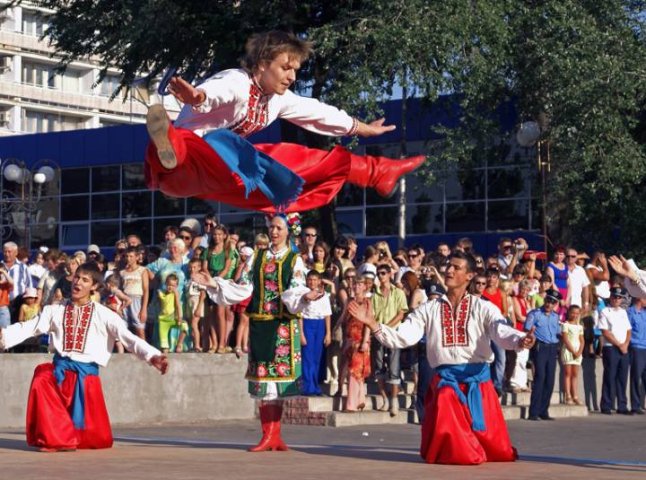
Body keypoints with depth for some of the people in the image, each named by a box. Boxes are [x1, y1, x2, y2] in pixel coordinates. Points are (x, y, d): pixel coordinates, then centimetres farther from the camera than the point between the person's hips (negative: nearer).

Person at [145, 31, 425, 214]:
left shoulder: (279, 99, 5)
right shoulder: (235, 83, -22)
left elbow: (318, 112, 22)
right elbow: (213, 91, -46)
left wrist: (362, 129, 34)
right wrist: (197, 97, -71)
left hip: (232, 166, 9)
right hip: (189, 166, -9)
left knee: (302, 160, 16)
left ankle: (377, 174, 33)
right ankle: (170, 148, -85)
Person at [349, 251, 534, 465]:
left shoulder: (483, 308, 1)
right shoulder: (428, 309, 8)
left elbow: (502, 333, -13)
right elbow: (402, 338, 2)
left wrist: (520, 340, -36)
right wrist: (372, 323, -13)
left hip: (477, 379, -1)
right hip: (445, 380, 1)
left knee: (497, 450, 3)